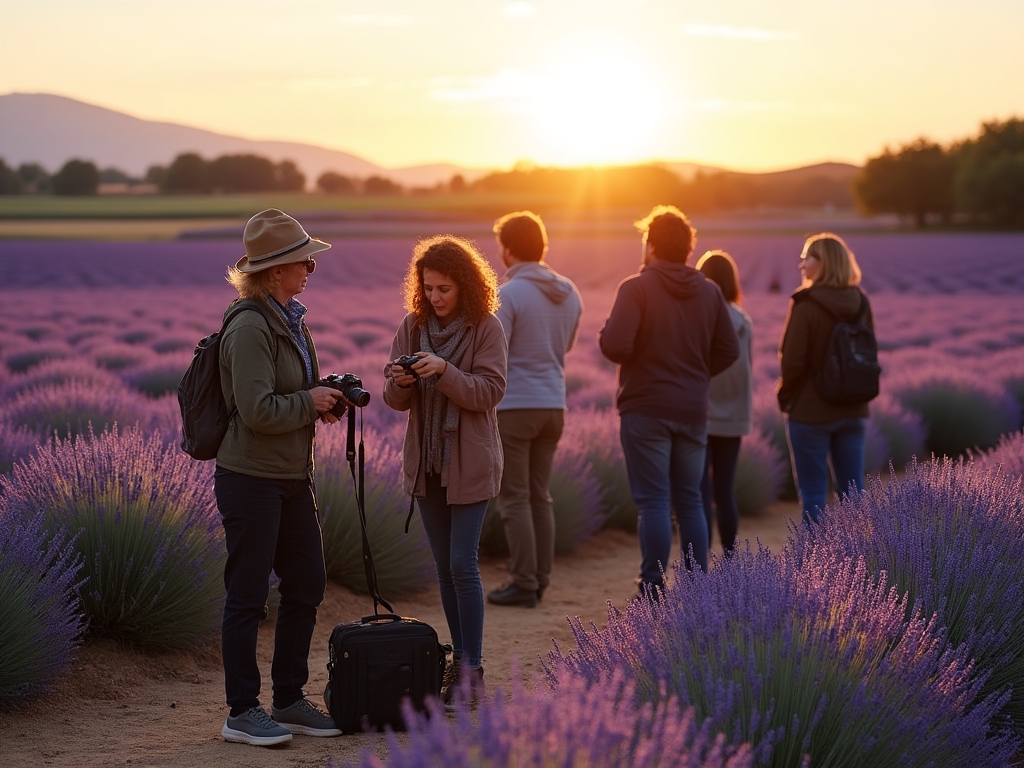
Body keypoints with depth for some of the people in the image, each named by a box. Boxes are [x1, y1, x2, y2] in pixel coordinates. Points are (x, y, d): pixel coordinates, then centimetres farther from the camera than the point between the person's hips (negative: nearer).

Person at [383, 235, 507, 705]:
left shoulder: (486, 327, -7)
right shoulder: (413, 327, 5)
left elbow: (489, 390, -14)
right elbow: (396, 400, 5)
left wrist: (444, 371, -26)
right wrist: (399, 383, -17)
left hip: (470, 463, -5)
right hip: (426, 462, 5)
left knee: (462, 565, -8)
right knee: (444, 567, 10)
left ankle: (472, 670, 0)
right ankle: (459, 660, 19)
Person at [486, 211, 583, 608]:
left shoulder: (507, 295, -15)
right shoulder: (569, 294, 7)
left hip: (514, 407, -7)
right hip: (552, 406, 7)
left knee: (514, 499, -1)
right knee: (539, 496, 13)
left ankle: (524, 583, -1)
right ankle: (539, 579, 15)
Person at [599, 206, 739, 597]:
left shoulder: (636, 288, -10)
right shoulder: (709, 292, 7)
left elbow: (614, 345, -20)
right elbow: (728, 351, 9)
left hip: (646, 409, -5)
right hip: (693, 409, 5)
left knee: (653, 501, -3)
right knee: (689, 501, 12)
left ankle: (653, 592, -4)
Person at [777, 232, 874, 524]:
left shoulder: (806, 304, -15)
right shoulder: (860, 301, 4)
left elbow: (791, 360, -15)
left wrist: (786, 395, 1)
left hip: (810, 411, -6)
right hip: (853, 410, 6)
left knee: (813, 497, 0)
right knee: (854, 492, 10)